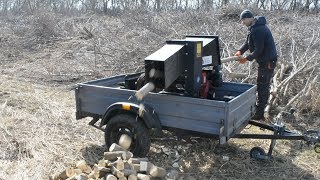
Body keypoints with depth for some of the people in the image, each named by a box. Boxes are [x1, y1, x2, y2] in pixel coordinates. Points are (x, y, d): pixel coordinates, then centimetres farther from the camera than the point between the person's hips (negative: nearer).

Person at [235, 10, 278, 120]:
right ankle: (262, 107, 36)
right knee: (265, 86, 21)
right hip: (269, 60, 11)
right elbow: (248, 42, 13)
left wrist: (247, 58, -13)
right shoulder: (258, 26, 10)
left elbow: (258, 50, -25)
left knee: (262, 87, -4)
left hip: (267, 62, -11)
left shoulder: (257, 30, -25)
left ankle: (259, 114, 3)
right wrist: (240, 51, -1)